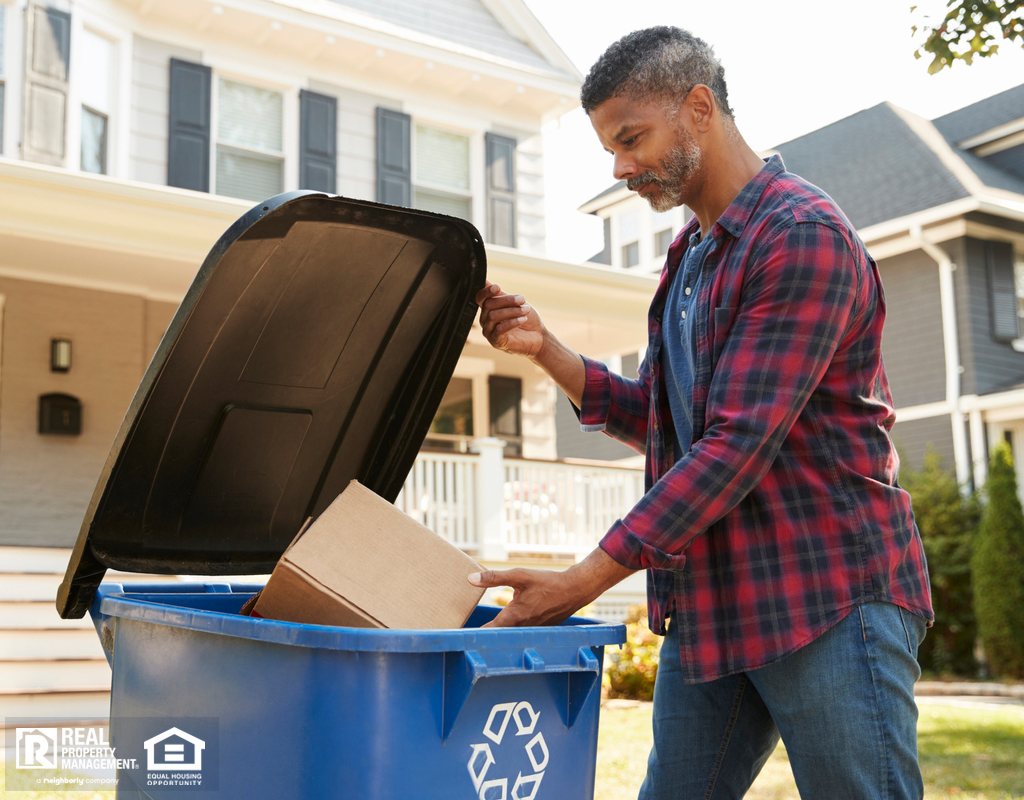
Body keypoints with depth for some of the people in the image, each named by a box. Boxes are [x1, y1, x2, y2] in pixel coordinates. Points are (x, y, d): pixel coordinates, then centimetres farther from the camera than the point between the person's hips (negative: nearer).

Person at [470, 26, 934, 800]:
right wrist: (546, 350, 3)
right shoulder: (691, 256, 16)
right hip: (708, 604, 8)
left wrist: (584, 581, -21)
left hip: (828, 598, -8)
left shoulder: (805, 235, -13)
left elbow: (740, 443, -21)